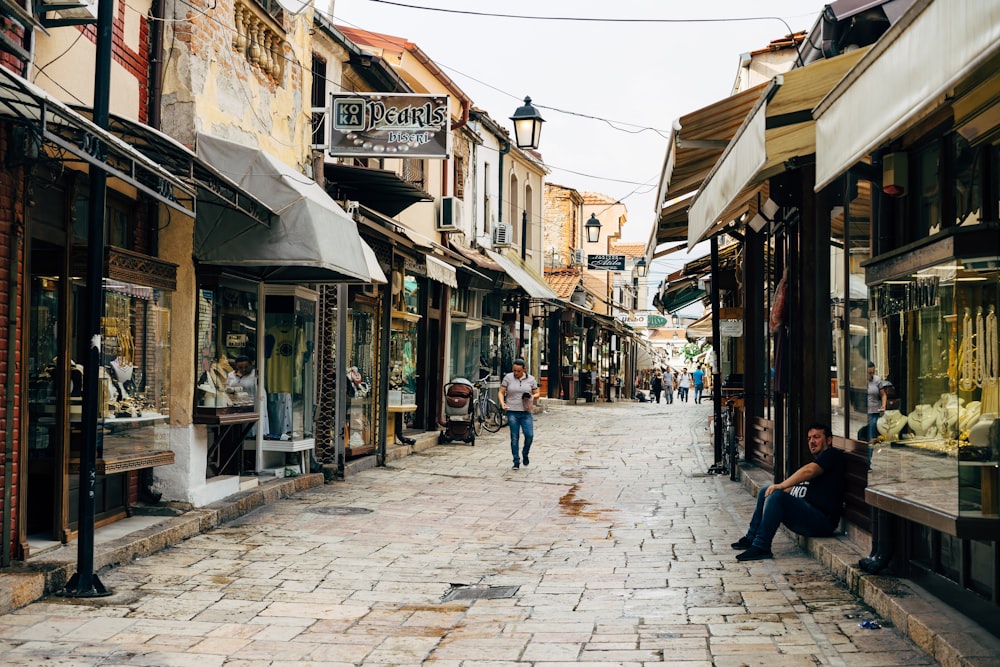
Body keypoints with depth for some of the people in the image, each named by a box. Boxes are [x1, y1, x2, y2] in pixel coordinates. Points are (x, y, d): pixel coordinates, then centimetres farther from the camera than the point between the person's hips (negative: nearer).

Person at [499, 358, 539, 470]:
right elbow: (501, 392, 6)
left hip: (526, 412, 1)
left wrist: (532, 396, -10)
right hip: (512, 411, -1)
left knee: (529, 435, -10)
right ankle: (516, 461, 9)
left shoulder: (531, 379, 6)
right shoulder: (508, 378, 3)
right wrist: (502, 403, -12)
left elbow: (536, 393, 13)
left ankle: (525, 454, 17)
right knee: (514, 437, 1)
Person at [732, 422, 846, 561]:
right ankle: (751, 538, 9)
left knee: (777, 496, -29)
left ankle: (761, 547, -28)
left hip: (821, 521, -10)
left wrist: (780, 486, -19)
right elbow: (794, 488, 25)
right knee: (765, 492, 13)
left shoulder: (832, 455, -3)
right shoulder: (817, 462, 28)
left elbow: (809, 471, -21)